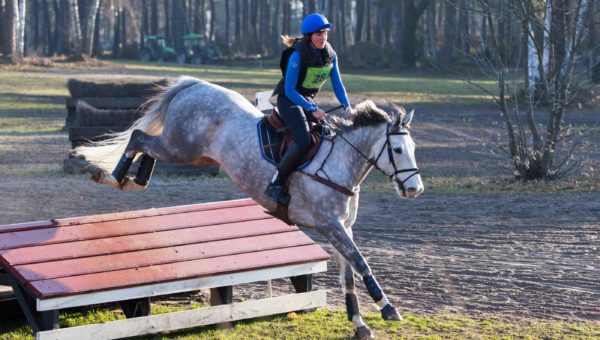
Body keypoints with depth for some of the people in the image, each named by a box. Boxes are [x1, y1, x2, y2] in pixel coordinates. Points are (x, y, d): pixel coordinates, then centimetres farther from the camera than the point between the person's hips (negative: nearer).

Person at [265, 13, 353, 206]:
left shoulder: (330, 55, -5)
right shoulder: (298, 56, -24)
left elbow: (337, 83, 2)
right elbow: (290, 90, -23)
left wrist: (346, 106, -14)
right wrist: (312, 109, -26)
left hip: (308, 99, 8)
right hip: (288, 99, -8)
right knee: (304, 141, -26)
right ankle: (275, 185, -22)